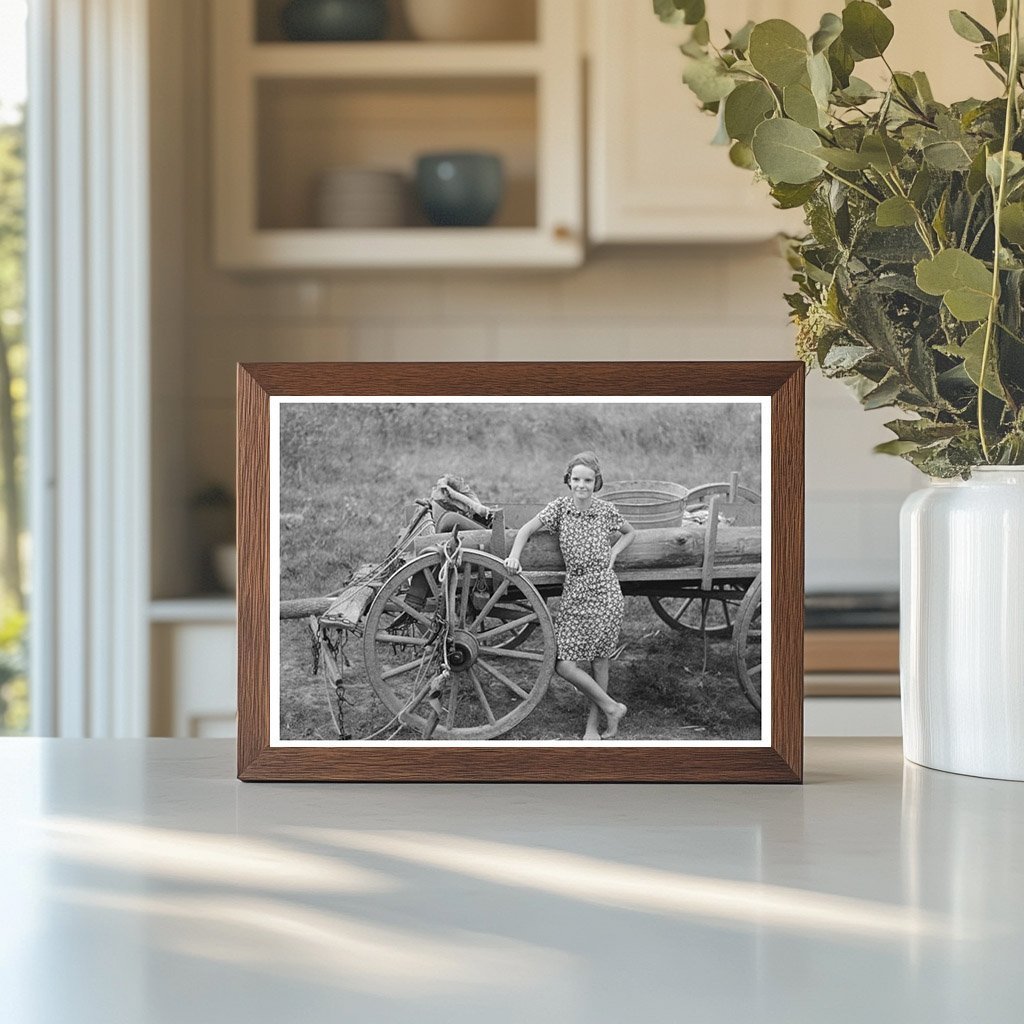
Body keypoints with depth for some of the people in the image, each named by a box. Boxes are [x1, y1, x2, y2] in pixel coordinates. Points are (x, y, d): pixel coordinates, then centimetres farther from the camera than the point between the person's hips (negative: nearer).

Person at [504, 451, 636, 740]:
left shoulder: (606, 510, -1)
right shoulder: (560, 507, -2)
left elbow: (630, 533, 17)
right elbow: (527, 530, -1)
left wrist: (613, 553, 1)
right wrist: (514, 556, -18)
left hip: (604, 592, -1)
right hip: (574, 593, 2)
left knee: (599, 660, 4)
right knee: (563, 664, -4)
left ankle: (593, 724, 18)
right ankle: (611, 708, 13)